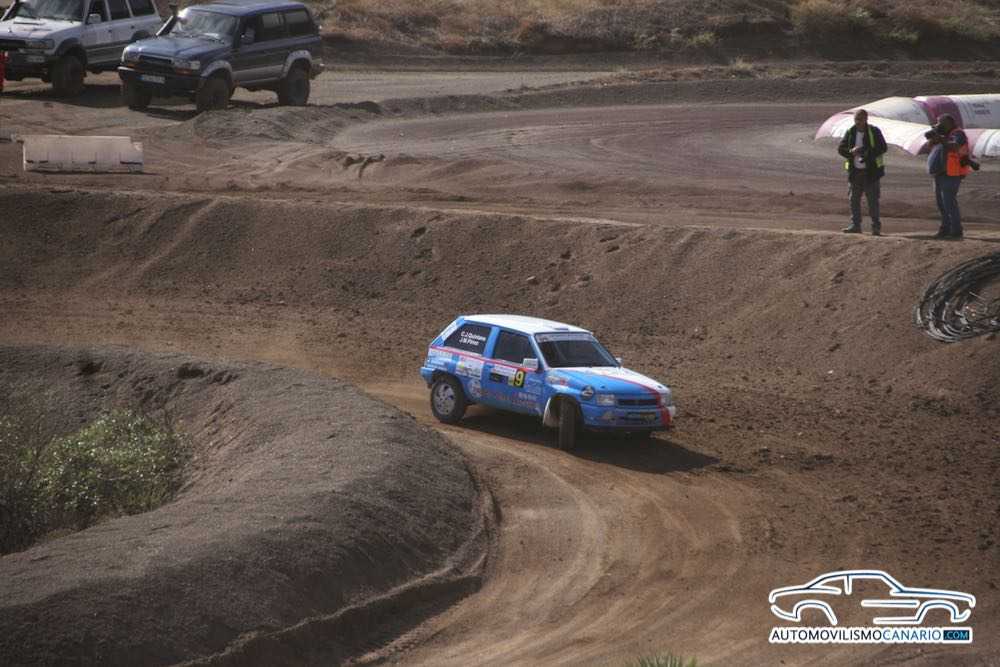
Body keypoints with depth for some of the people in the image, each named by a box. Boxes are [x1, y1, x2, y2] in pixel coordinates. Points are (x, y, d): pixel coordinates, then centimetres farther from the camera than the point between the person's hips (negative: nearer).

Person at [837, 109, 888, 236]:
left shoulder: (874, 132, -4)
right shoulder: (850, 132, 6)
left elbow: (883, 148, -11)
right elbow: (840, 149, 3)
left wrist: (866, 152, -23)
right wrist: (851, 152, -19)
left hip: (871, 172, -4)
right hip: (855, 171, 4)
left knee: (873, 200, -4)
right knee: (854, 199, 5)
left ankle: (876, 227, -1)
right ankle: (855, 225, 13)